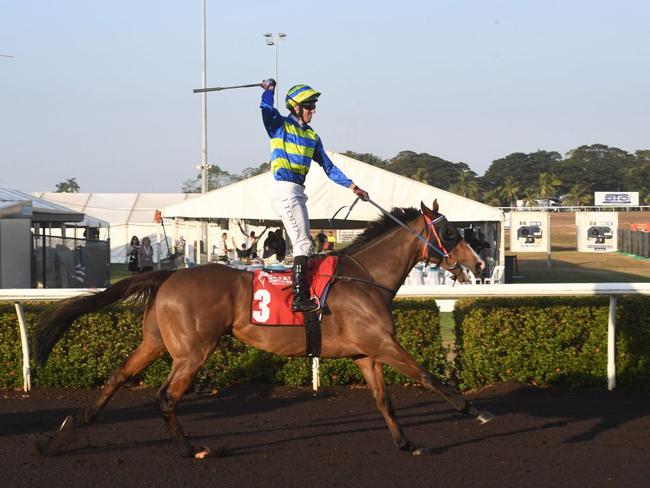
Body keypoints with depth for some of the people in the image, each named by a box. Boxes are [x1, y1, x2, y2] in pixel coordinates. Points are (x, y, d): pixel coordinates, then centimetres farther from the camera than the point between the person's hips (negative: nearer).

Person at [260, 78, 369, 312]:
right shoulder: (280, 125, -1)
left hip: (297, 192, 8)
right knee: (303, 244, -15)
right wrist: (269, 89, -8)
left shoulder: (312, 136, 18)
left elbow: (328, 167, 21)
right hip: (285, 190, -8)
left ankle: (304, 296, 17)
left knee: (303, 245, 11)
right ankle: (299, 299, -18)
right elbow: (266, 109, -22)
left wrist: (352, 187, 17)